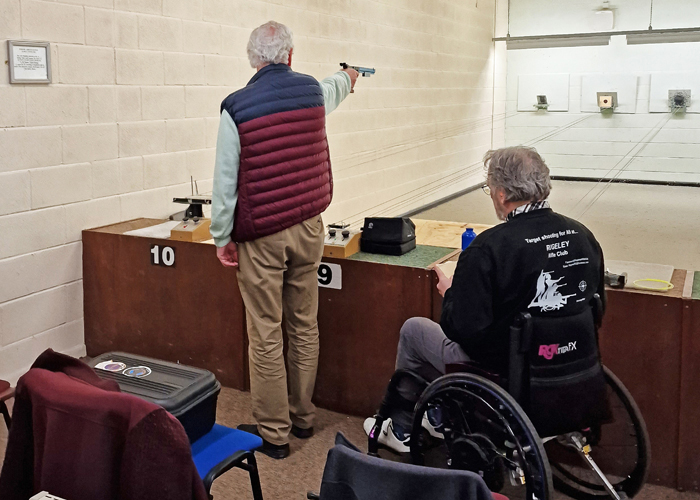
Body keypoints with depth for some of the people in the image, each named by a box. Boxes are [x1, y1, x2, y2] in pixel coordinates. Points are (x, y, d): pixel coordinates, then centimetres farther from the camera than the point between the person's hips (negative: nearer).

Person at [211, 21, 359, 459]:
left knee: (266, 335, 3)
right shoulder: (314, 91, 2)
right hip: (308, 229, 5)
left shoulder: (236, 108, -11)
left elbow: (226, 181, -9)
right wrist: (348, 79, 52)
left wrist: (222, 236, 1)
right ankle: (302, 416, 27)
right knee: (305, 327, 14)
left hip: (261, 237, -4)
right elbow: (331, 90, 29)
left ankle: (274, 432, 13)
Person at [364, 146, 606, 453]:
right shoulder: (583, 235, -6)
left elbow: (464, 329, -24)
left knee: (413, 329, 18)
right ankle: (441, 416, 44)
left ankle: (401, 430, 37)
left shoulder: (487, 248, -25)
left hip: (502, 371, -7)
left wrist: (450, 293, -3)